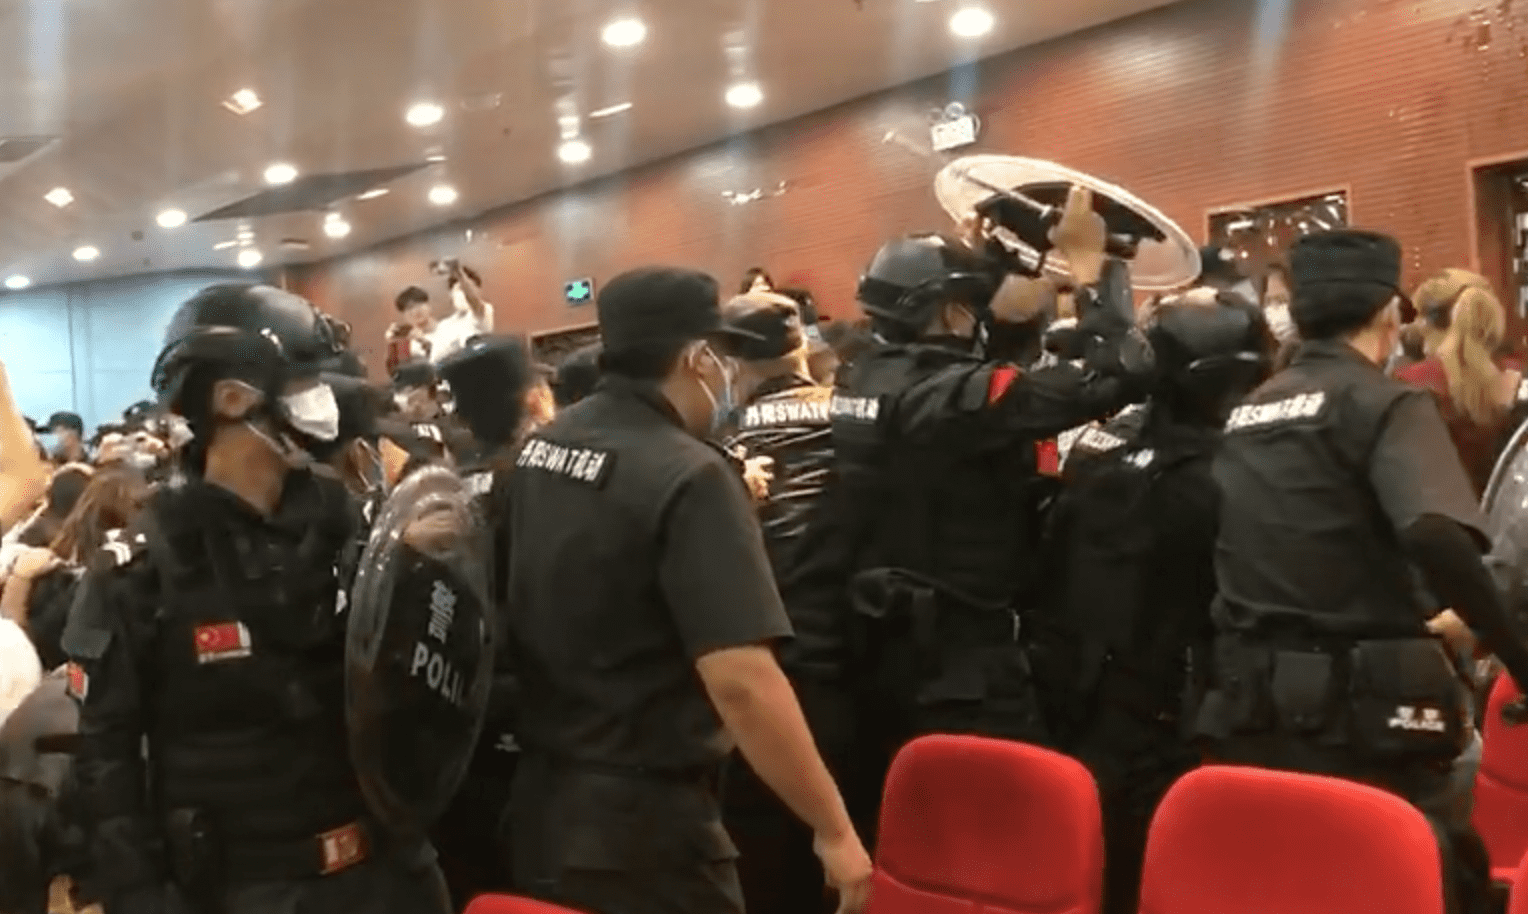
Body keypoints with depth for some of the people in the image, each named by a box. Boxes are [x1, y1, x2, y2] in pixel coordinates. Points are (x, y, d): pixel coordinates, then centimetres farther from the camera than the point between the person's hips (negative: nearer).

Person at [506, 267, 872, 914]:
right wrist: (835, 830, -20)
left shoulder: (537, 449, 4)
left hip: (538, 797, 8)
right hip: (642, 819, -8)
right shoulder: (689, 476, -21)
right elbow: (741, 681, -28)